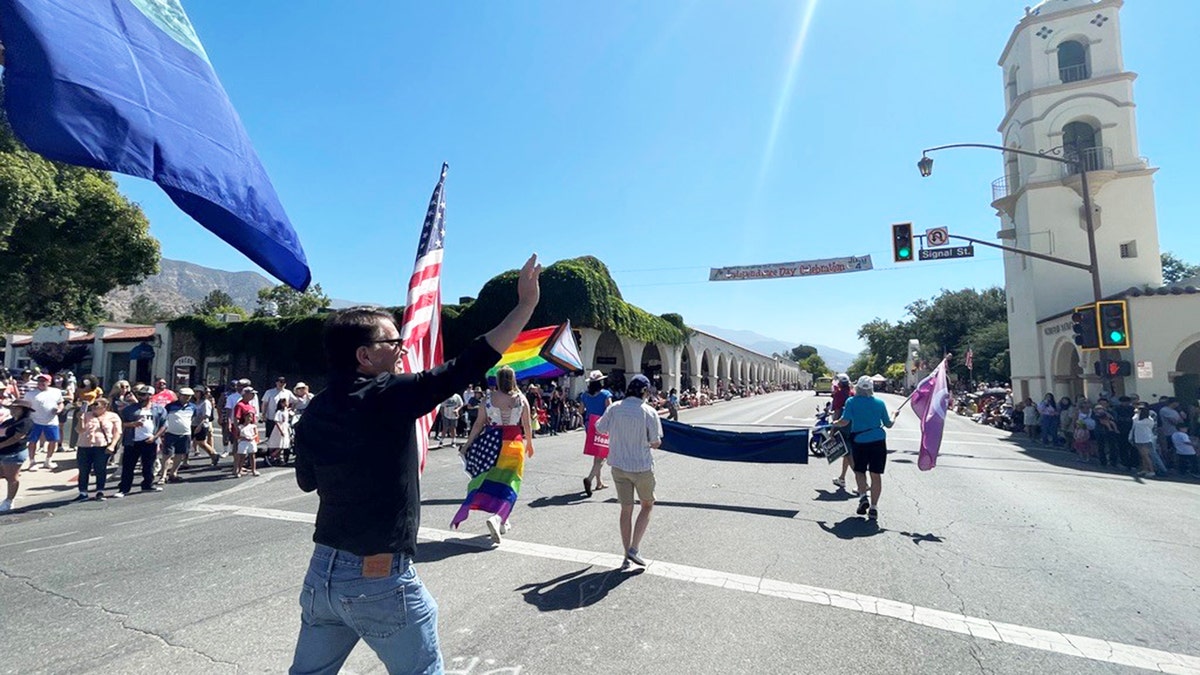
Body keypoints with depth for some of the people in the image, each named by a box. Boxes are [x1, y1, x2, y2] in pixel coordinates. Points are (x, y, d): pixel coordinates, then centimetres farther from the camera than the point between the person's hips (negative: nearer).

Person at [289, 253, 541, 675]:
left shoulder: (313, 413, 1)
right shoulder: (390, 395, -19)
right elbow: (469, 365, -21)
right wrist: (527, 303, -16)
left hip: (322, 571, 6)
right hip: (381, 580, -6)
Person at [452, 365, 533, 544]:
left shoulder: (488, 398, -3)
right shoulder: (521, 399, -4)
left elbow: (479, 423, -2)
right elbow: (527, 425, 0)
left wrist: (468, 443, 6)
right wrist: (529, 444, 15)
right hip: (514, 444, -1)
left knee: (490, 480, 15)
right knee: (509, 482, 4)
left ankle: (503, 522, 21)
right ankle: (497, 517, -17)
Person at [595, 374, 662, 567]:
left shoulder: (614, 408, -6)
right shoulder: (649, 412, -14)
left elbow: (600, 428, 8)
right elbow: (656, 442, -10)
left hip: (619, 466, 3)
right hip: (642, 467, -3)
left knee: (626, 509, 15)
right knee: (647, 505, 18)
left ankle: (627, 554, 21)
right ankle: (634, 548, 8)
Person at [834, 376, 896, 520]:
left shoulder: (851, 401, -4)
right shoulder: (879, 403, 2)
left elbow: (844, 421, -12)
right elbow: (888, 424, 9)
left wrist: (835, 423, 9)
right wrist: (893, 417, 30)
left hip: (859, 442, -1)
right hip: (878, 441, 1)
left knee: (859, 470, 17)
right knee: (876, 474, 5)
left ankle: (863, 496, -3)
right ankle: (873, 507, 5)